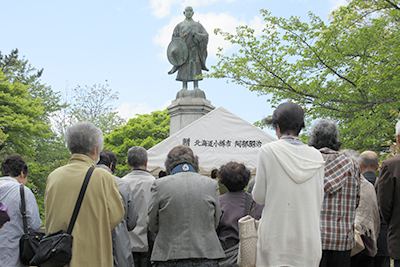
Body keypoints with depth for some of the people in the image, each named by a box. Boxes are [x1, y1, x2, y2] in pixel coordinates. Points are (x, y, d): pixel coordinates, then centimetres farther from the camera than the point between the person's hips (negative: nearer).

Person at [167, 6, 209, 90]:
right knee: (184, 70, -8)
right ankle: (184, 88, -11)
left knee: (195, 69, -9)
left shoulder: (198, 25, 16)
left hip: (195, 51, 0)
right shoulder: (180, 26, 16)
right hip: (183, 50, 0)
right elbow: (174, 37, 6)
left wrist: (198, 36, -15)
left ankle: (196, 87, -13)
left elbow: (205, 35, 6)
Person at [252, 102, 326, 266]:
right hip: (309, 237, 3)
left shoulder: (268, 151, -6)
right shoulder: (315, 156, 4)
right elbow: (318, 199, 9)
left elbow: (259, 197, -2)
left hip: (276, 236, -3)